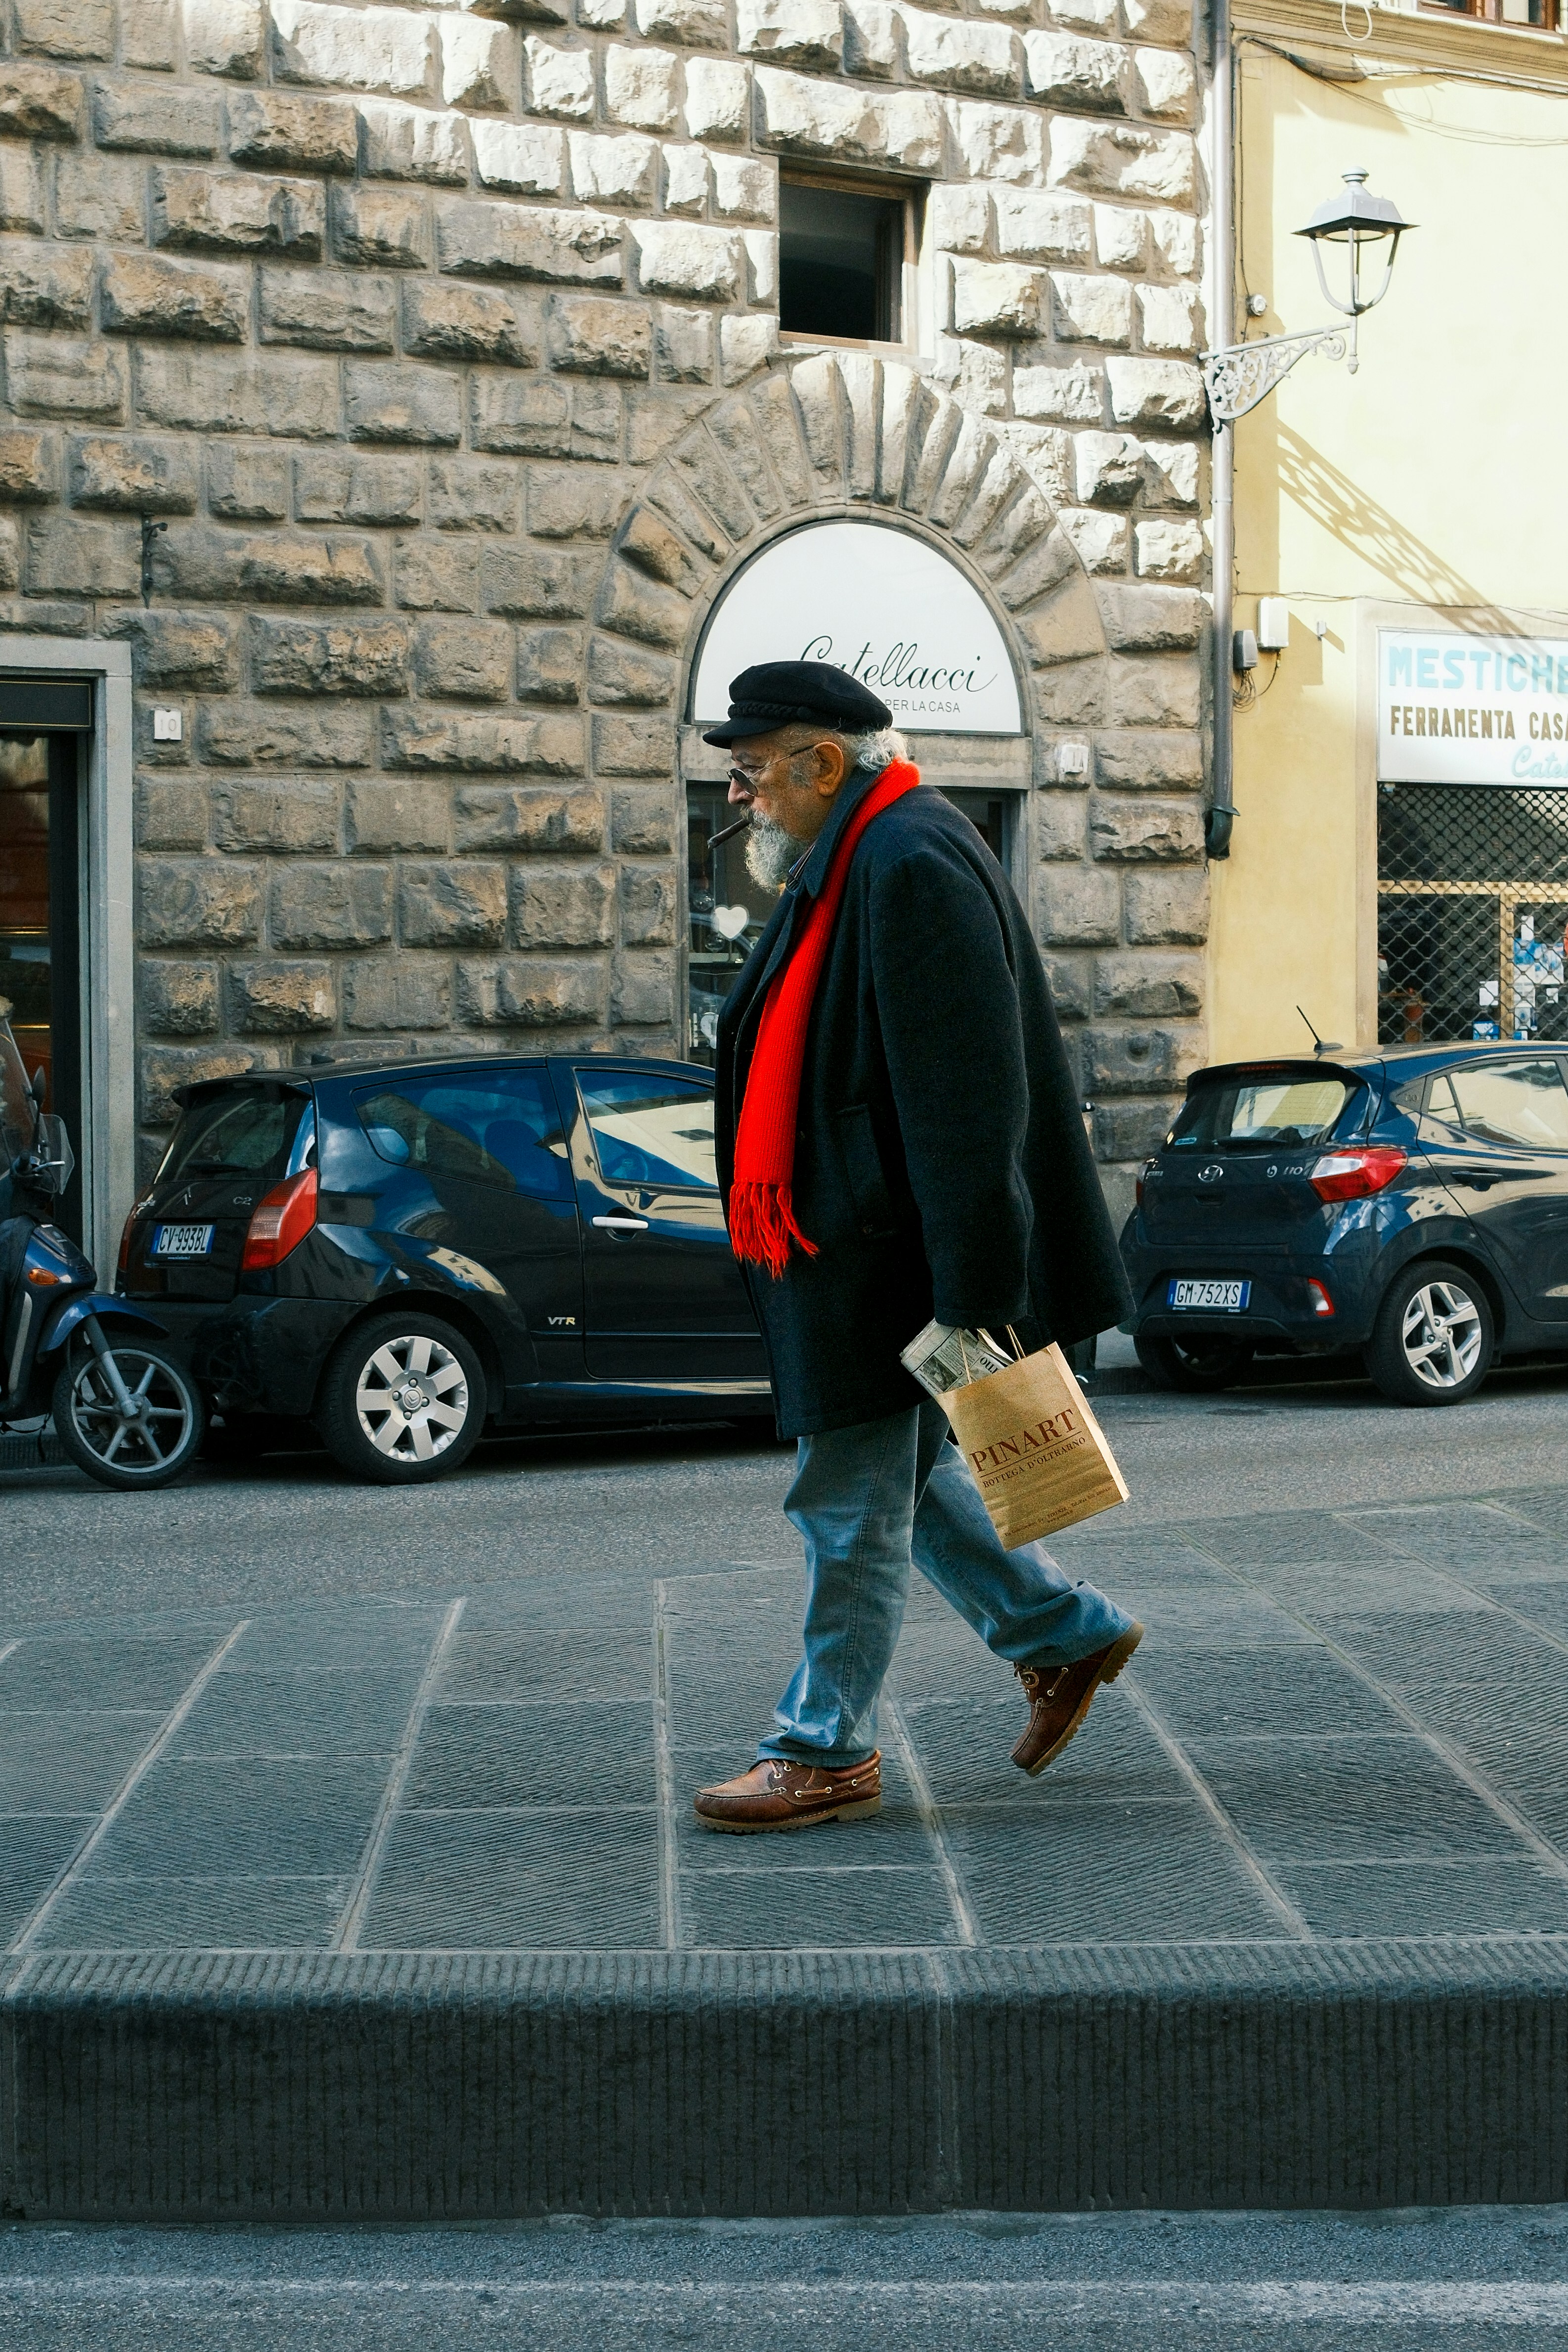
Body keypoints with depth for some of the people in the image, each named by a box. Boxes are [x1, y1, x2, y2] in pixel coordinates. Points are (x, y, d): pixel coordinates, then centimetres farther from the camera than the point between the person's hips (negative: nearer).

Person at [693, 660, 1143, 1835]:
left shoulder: (912, 867, -20)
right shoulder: (851, 863, 14)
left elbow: (968, 1101, -25)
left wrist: (972, 1297, -26)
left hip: (889, 1256, -11)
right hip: (851, 1245, 11)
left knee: (855, 1499, 0)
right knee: (903, 1469, 20)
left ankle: (826, 1752, 12)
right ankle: (1066, 1631, 32)